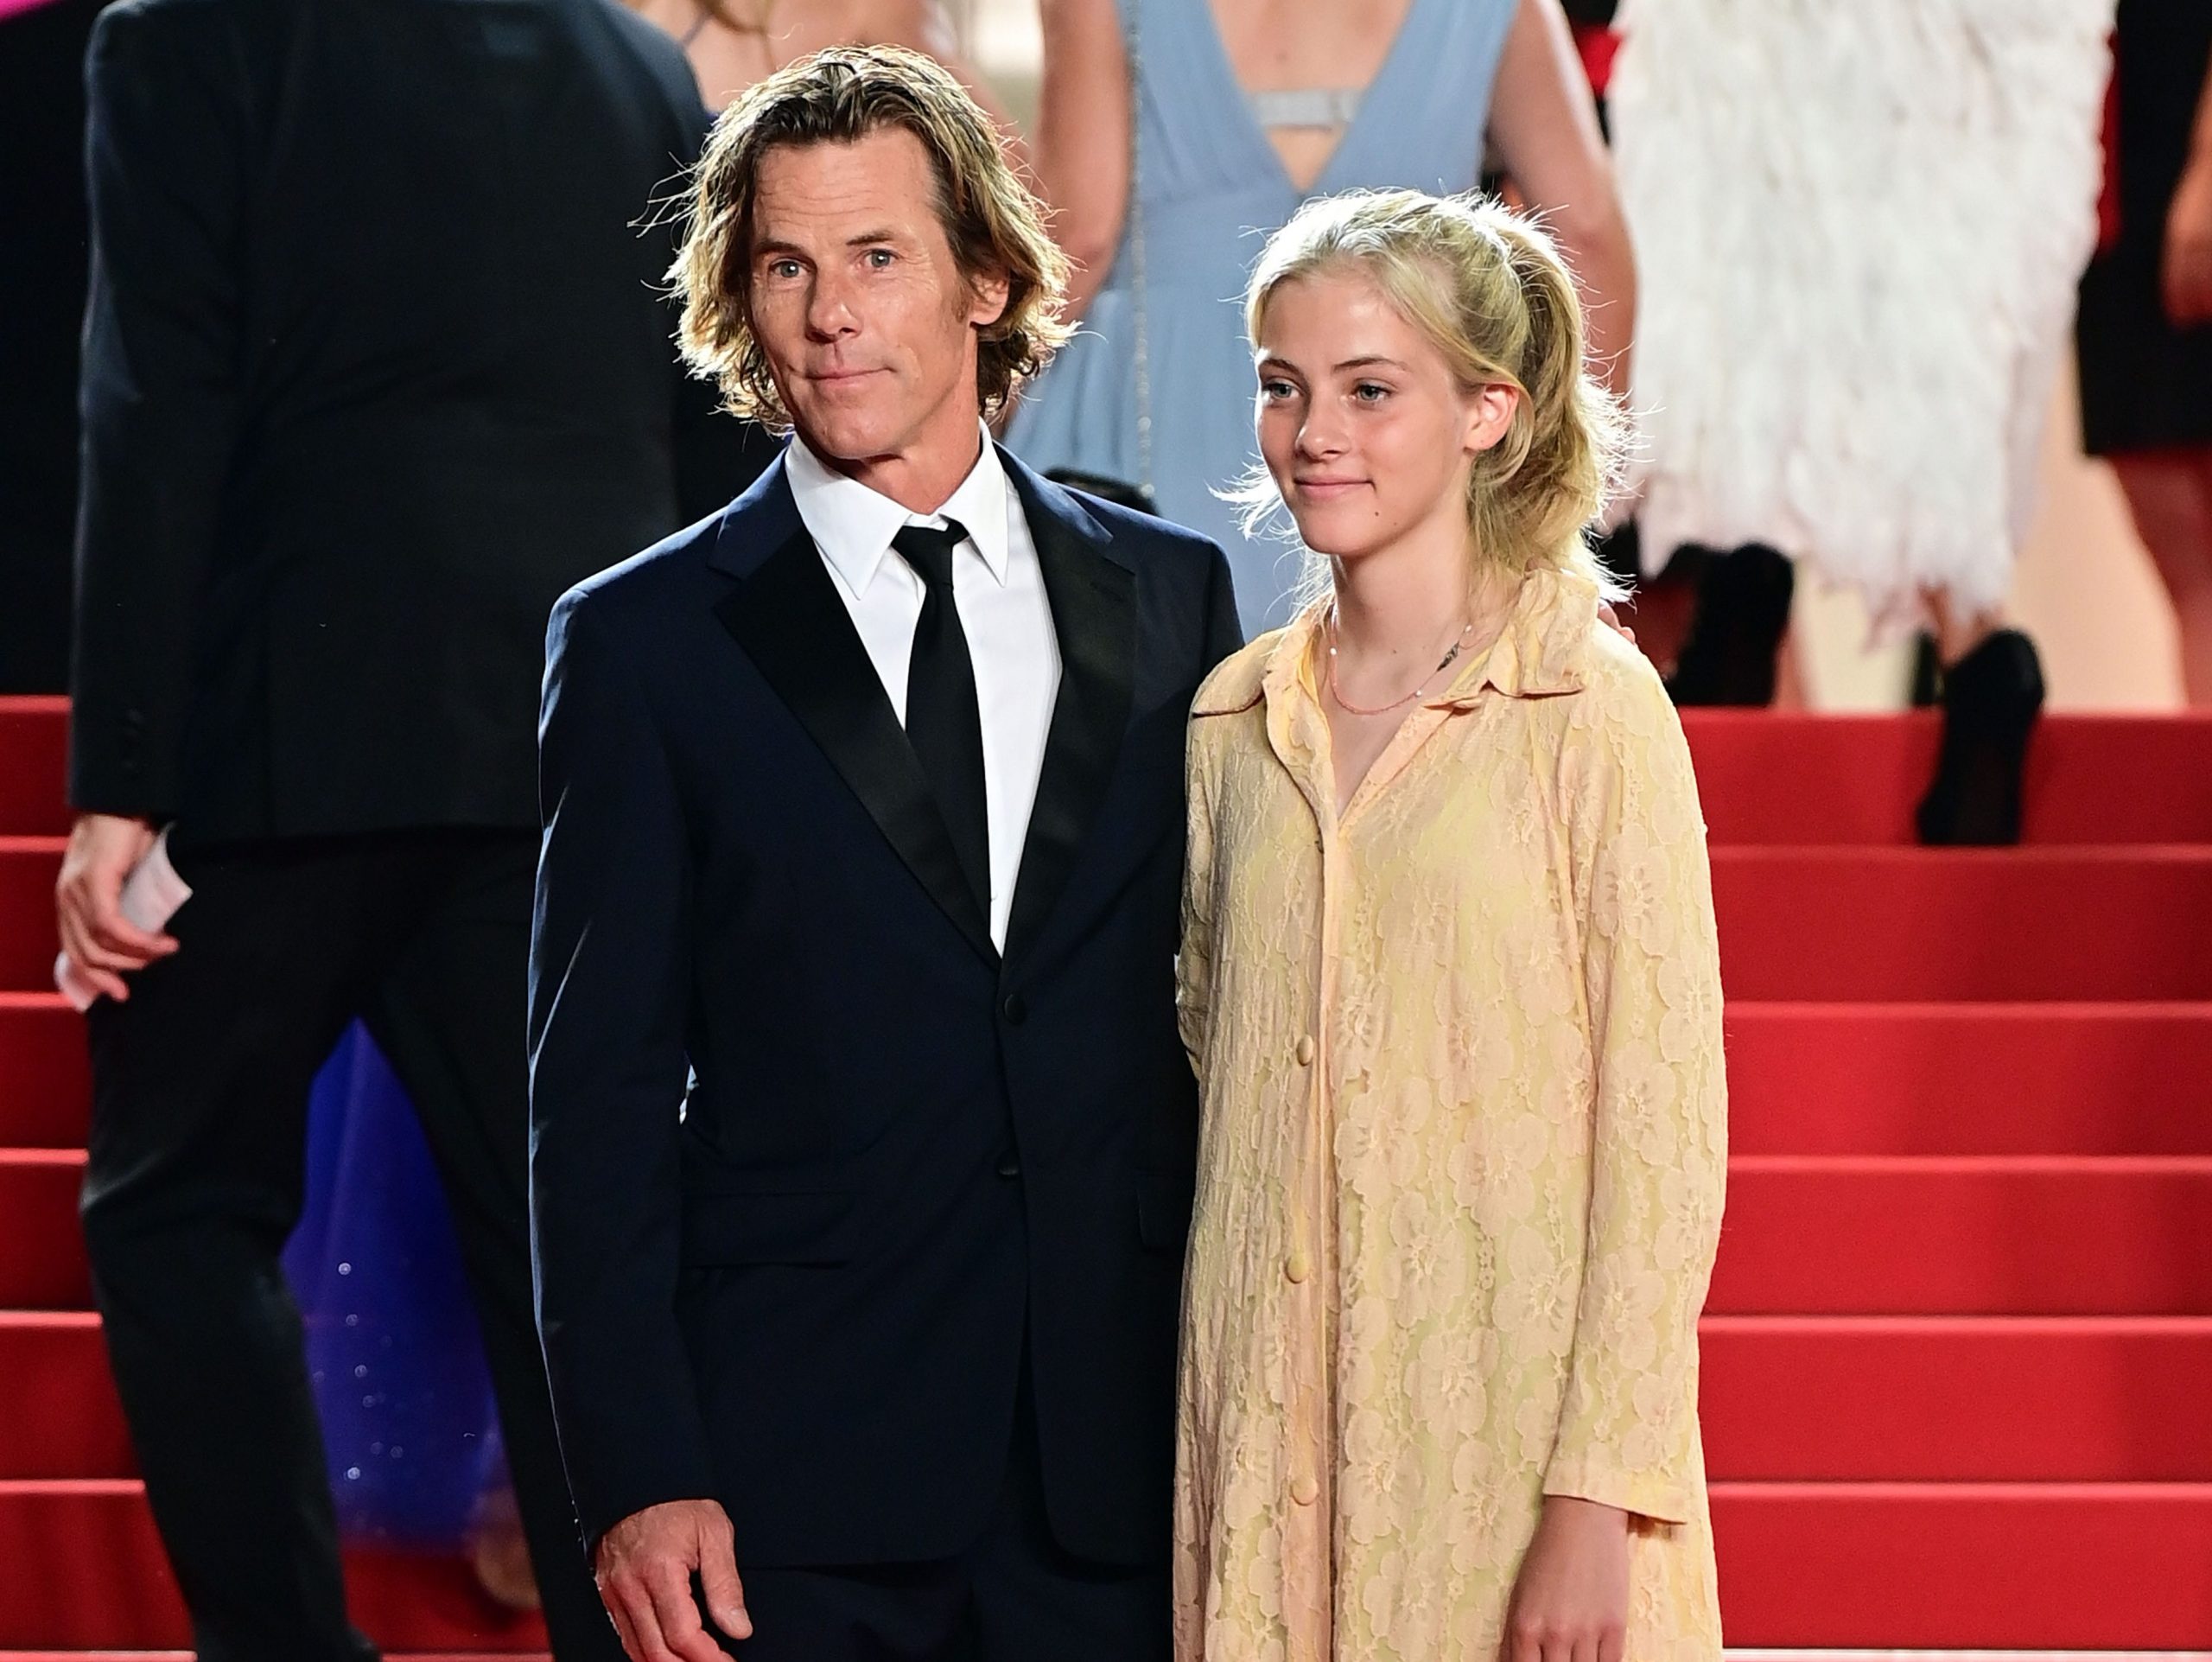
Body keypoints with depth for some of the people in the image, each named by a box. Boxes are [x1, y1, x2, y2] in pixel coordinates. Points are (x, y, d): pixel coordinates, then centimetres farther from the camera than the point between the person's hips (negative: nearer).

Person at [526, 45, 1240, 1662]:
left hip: (1129, 1468, 2)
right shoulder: (645, 643, 2)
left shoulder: (1173, 596, 10)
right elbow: (599, 1094, -1)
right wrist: (634, 1480, -9)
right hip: (797, 1489, -2)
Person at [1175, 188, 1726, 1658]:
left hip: (1510, 1424, -4)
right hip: (1269, 1422, 4)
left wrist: (1600, 1499, -15)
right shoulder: (1234, 720, 8)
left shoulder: (1593, 709, -7)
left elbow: (1666, 1131, -10)